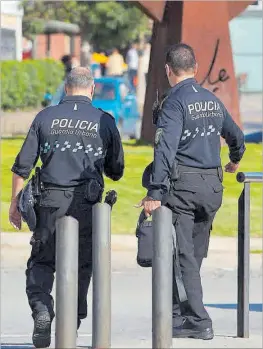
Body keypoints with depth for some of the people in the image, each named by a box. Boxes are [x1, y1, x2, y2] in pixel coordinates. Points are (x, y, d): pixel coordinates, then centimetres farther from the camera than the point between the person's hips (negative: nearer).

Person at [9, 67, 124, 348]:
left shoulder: (46, 117, 4)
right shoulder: (104, 121, 4)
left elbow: (22, 165, 2)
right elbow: (116, 172, 12)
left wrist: (15, 203, 10)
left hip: (51, 201, 0)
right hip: (86, 203, 0)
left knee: (41, 262, 9)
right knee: (81, 265, 11)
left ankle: (41, 308, -15)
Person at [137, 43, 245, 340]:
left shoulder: (174, 103, -10)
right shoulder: (213, 101, 12)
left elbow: (165, 150, -21)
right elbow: (237, 137, 28)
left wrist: (155, 193, -24)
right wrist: (234, 162, 50)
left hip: (181, 185, -7)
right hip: (212, 186, 7)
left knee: (181, 255, -4)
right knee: (195, 254, 14)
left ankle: (199, 322, -9)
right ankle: (182, 315, 21)